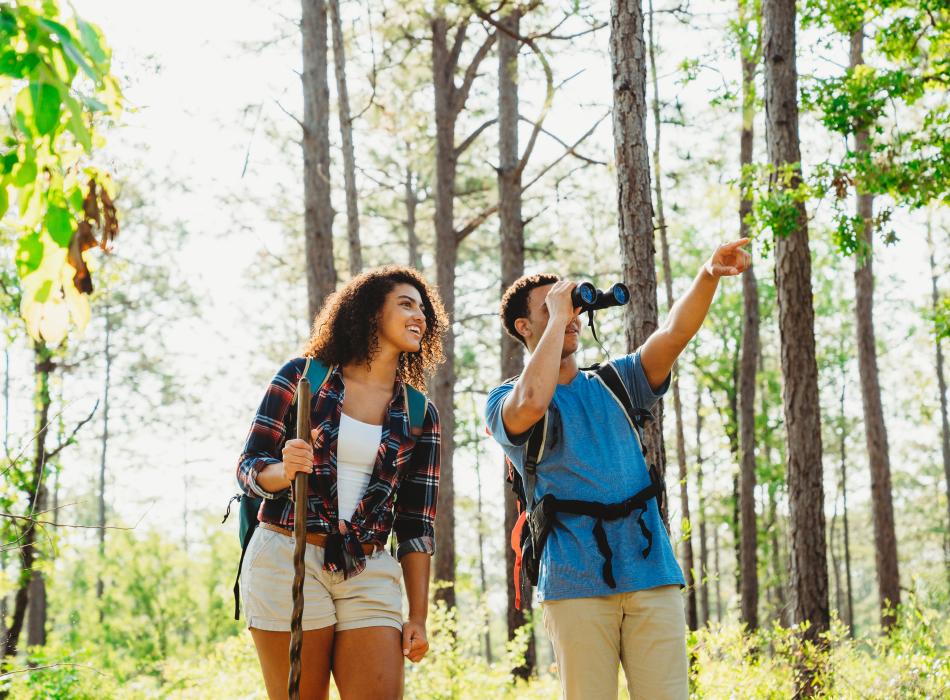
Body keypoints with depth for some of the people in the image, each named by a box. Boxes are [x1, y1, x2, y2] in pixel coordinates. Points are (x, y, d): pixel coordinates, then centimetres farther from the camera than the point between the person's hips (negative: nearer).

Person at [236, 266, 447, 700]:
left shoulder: (420, 416, 11)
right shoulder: (302, 377, 3)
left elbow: (416, 525, 9)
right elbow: (248, 468, 2)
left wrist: (418, 617, 3)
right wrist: (284, 472, -21)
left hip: (368, 574, 3)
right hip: (286, 562, -3)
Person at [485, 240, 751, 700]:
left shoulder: (614, 382, 18)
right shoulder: (505, 401, 6)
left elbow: (675, 333, 4)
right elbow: (532, 404, -19)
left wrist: (709, 276, -14)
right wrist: (557, 316, -9)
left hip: (651, 573, 3)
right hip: (576, 582, -3)